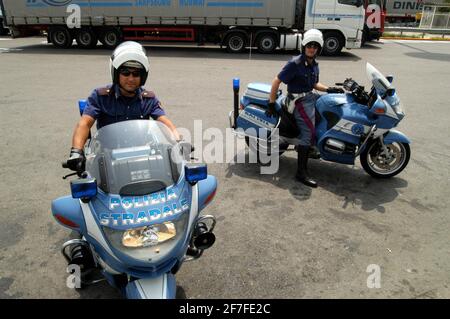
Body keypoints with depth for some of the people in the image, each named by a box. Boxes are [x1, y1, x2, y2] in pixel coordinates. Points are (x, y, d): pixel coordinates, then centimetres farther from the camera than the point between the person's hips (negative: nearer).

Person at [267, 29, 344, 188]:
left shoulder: (314, 64, 10)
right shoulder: (295, 64, -16)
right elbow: (276, 81, -16)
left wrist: (329, 89, 7)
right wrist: (271, 104, -17)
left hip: (312, 97, 9)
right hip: (300, 101, -9)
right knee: (309, 132, -21)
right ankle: (301, 173, -17)